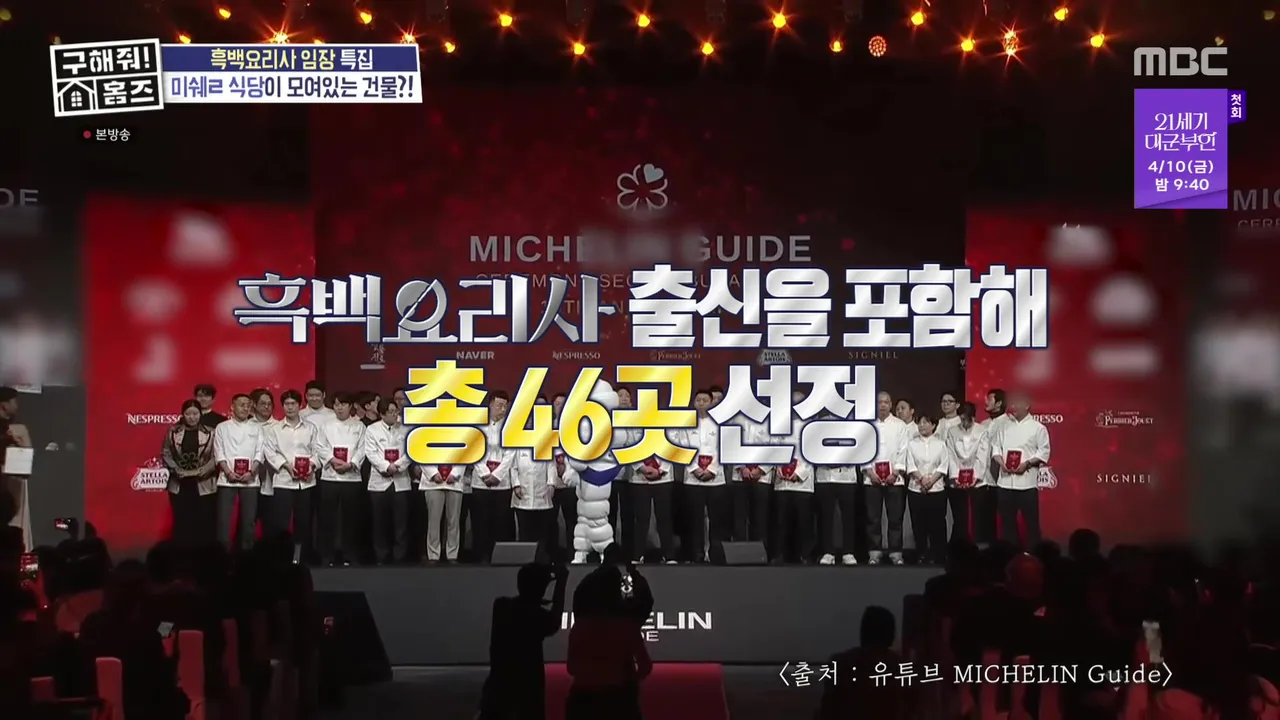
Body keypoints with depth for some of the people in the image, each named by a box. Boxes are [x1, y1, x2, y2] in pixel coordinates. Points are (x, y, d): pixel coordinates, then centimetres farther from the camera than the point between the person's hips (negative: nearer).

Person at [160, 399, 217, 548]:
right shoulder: (173, 431, 5)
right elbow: (165, 454, 4)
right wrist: (176, 469, -11)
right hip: (179, 485, 1)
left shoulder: (210, 433, 2)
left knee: (204, 525, 0)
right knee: (182, 524, 2)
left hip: (204, 486, -1)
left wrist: (205, 469, -17)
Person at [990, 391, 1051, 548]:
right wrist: (1001, 462, -8)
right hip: (1005, 481, 4)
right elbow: (995, 446, 10)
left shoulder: (1037, 428, -1)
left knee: (1031, 522, 0)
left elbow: (1044, 452, -5)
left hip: (1027, 481, -4)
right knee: (1007, 521, 9)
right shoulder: (1004, 425, 11)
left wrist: (1027, 464, -17)